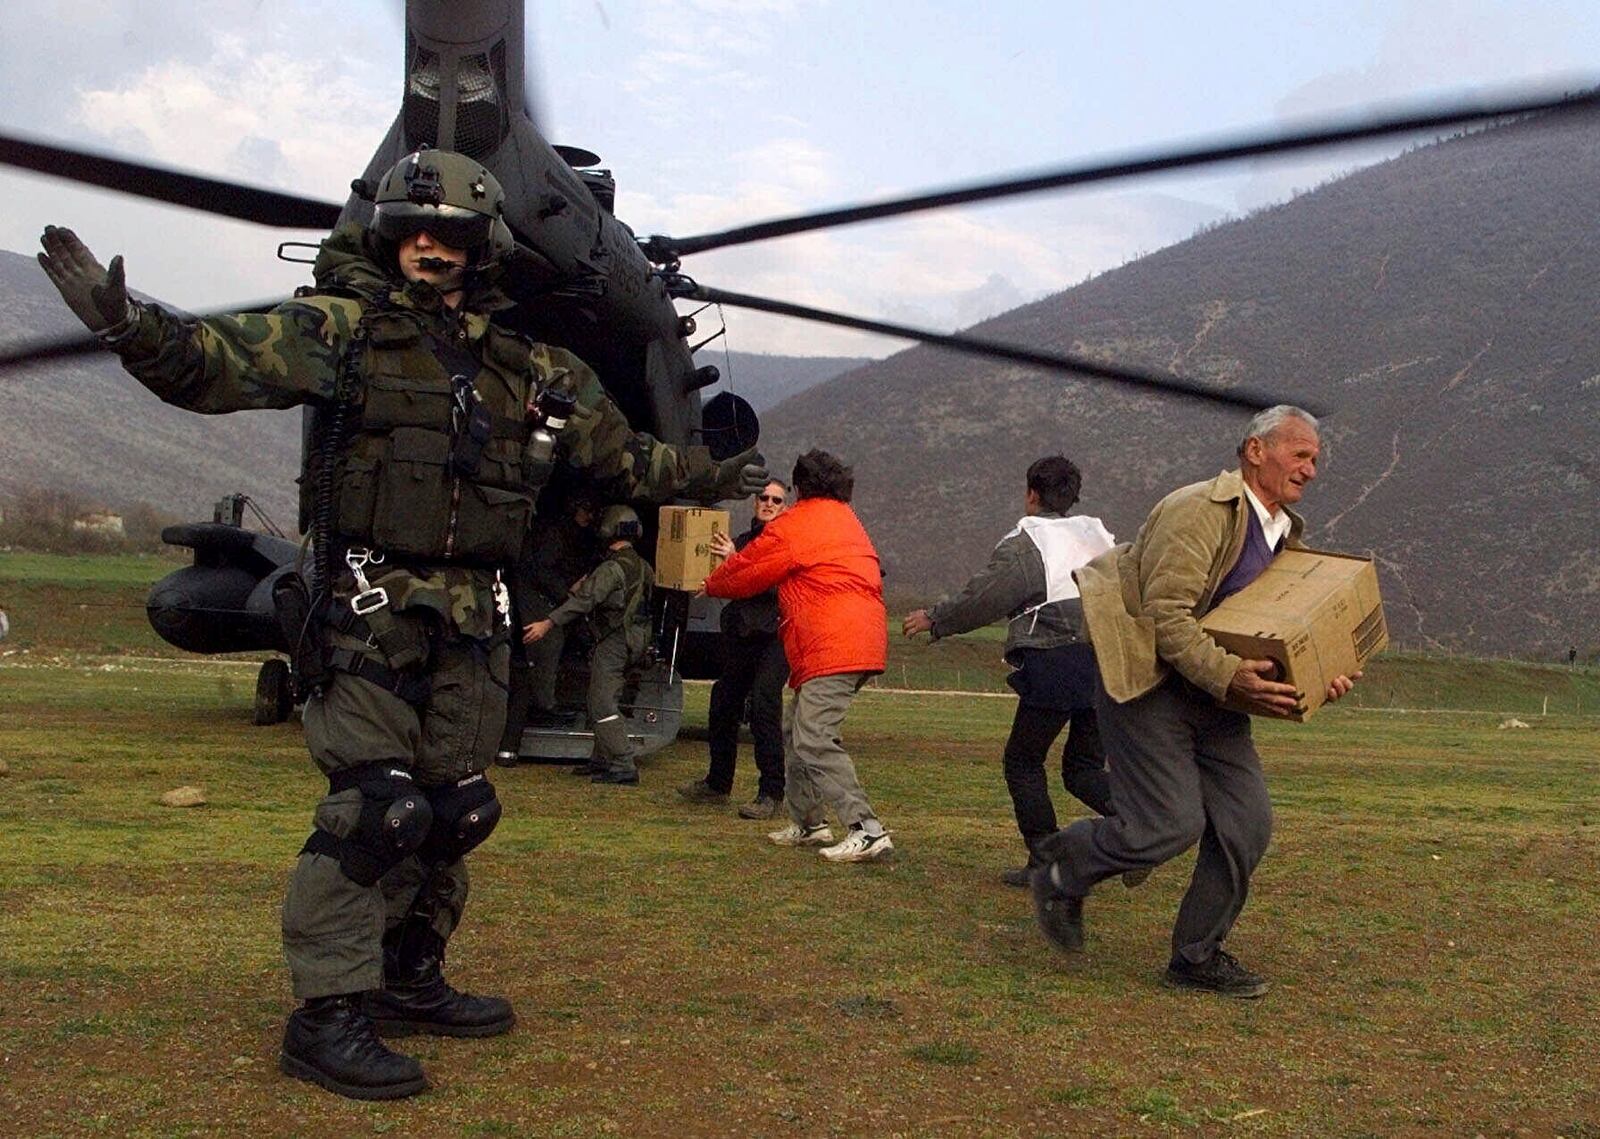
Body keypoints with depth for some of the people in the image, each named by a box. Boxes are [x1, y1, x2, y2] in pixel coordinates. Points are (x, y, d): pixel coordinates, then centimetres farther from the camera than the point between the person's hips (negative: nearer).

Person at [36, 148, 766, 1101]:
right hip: (368, 605, -6)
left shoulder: (530, 369, 14)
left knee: (456, 807, 10)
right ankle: (328, 1015, -4)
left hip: (471, 623, 6)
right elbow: (212, 363, -14)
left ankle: (408, 979, 27)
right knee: (376, 803, -13)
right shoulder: (342, 331, -1)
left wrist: (708, 477, 33)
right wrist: (126, 322, -33)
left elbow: (617, 451, 27)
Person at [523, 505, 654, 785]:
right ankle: (603, 760, 21)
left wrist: (548, 623, -26)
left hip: (613, 642, -9)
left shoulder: (613, 567, -15)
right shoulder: (642, 567, 14)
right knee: (605, 701, 17)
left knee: (602, 705, -10)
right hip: (636, 643, 9)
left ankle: (622, 766, -15)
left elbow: (585, 600, -23)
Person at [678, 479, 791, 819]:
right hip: (741, 634, 7)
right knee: (723, 702, 11)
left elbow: (776, 584, -17)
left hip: (774, 634, -7)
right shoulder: (742, 541, 17)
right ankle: (717, 784, 29)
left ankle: (771, 794, -15)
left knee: (763, 702, -19)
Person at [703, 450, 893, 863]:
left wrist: (712, 585, 27)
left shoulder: (796, 524, -3)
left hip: (833, 648, -10)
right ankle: (808, 822, 23)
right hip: (864, 639, 10)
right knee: (796, 730, 18)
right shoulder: (846, 520, 24)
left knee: (814, 741, -14)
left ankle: (867, 830, -21)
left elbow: (747, 570, 8)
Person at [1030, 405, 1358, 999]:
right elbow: (1167, 615, -23)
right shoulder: (1199, 510, -16)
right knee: (1172, 824, -12)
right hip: (1146, 680, -9)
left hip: (1211, 692, 9)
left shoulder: (1284, 533, 13)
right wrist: (1229, 677, -32)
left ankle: (1198, 955, 16)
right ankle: (1061, 873, 15)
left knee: (1248, 820, 0)